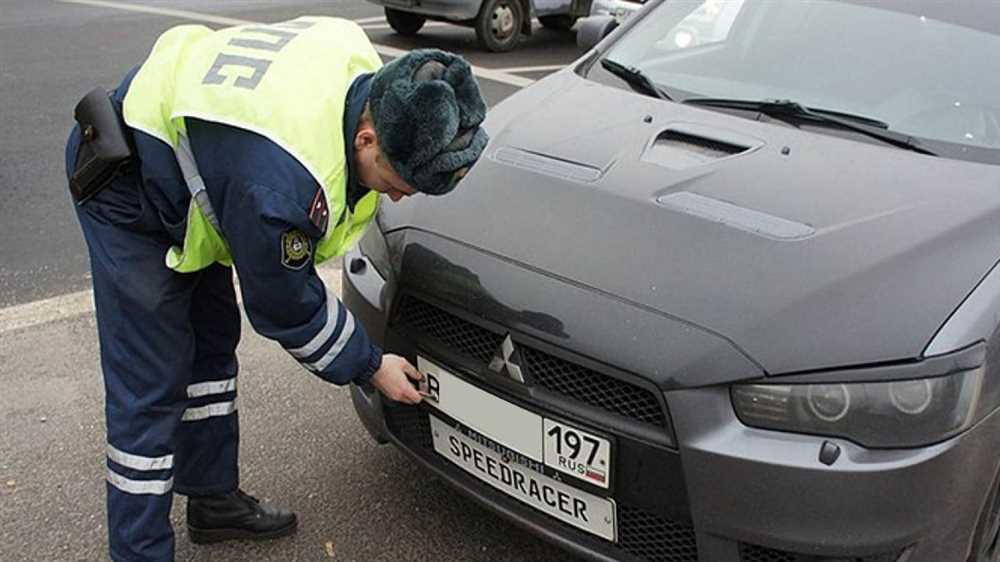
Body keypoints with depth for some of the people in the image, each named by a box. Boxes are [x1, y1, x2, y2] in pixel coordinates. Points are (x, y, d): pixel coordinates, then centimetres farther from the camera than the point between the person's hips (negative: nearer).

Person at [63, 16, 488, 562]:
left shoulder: (365, 64, -17)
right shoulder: (284, 183, -41)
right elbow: (284, 306, -24)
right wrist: (371, 367, -11)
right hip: (129, 190, -9)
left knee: (212, 345, 17)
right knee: (150, 387, -7)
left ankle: (214, 498, 33)